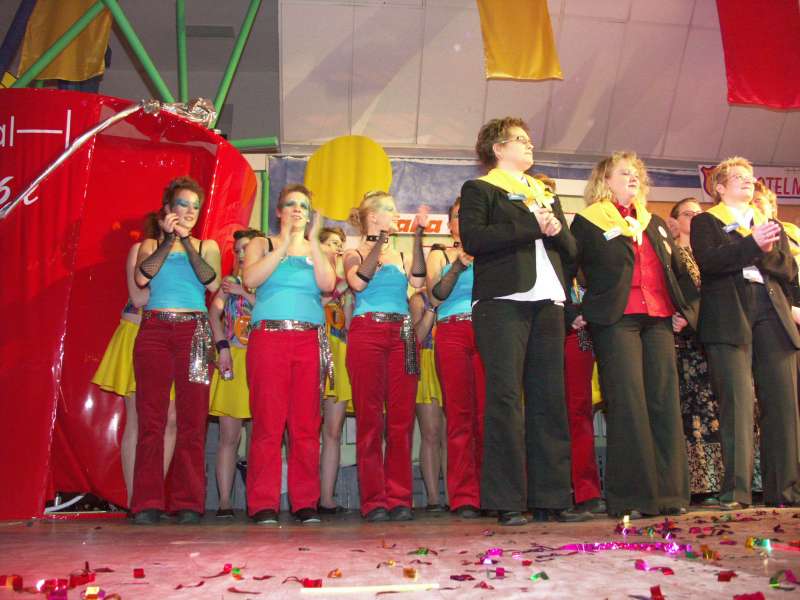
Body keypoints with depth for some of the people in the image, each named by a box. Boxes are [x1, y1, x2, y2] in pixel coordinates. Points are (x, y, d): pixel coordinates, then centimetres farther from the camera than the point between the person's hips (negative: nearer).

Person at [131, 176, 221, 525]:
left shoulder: (207, 246, 15)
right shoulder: (150, 244, 15)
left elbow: (212, 282, -5)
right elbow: (142, 277, -7)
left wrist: (186, 241, -7)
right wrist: (169, 238, -8)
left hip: (194, 332, 0)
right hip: (154, 330, 0)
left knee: (192, 420, -4)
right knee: (151, 419, -5)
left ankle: (188, 503, 0)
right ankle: (148, 503, -1)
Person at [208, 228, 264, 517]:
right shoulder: (230, 282, 14)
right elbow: (214, 313, 3)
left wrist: (245, 292, -10)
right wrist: (223, 347, -9)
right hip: (232, 360, 1)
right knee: (228, 436, -2)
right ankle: (224, 502, 0)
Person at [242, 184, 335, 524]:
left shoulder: (316, 250, 20)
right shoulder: (261, 244, 15)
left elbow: (327, 285, 0)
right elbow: (250, 279, -5)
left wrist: (313, 241, -3)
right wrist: (284, 244, -6)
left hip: (310, 340, 2)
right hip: (268, 337, -2)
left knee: (306, 424, -2)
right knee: (268, 423, -7)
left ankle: (306, 503, 4)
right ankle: (263, 505, -3)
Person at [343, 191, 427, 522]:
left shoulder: (400, 255, 19)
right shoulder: (355, 253, 9)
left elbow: (417, 280, -1)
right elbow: (358, 282, -12)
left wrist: (417, 237, -4)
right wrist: (379, 240, -13)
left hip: (402, 336, 4)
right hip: (367, 333, -4)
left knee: (401, 419, -1)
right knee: (370, 418, -4)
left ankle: (399, 498, 5)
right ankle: (374, 501, 1)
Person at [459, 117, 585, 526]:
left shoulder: (545, 194, 27)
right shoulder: (479, 189, 8)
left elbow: (571, 249, 21)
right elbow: (472, 239, -10)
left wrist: (556, 229, -1)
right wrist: (532, 225, -10)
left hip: (547, 304, 6)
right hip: (503, 303, -6)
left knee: (549, 399, 3)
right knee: (506, 399, -8)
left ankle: (551, 498, 7)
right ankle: (506, 502, -4)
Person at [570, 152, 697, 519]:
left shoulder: (655, 224, 25)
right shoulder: (587, 221, 7)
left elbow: (678, 271, 25)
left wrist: (686, 309, 12)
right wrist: (578, 311, -9)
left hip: (658, 320, 6)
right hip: (615, 320, -5)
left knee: (665, 402, 0)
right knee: (628, 404, -10)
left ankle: (669, 491, 5)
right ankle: (632, 496, -7)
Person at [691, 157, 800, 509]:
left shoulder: (770, 224, 27)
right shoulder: (705, 222, 13)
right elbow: (708, 261, -8)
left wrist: (765, 252, -4)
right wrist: (752, 244, -13)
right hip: (728, 318, -4)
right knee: (737, 400, -12)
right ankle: (736, 490, -10)